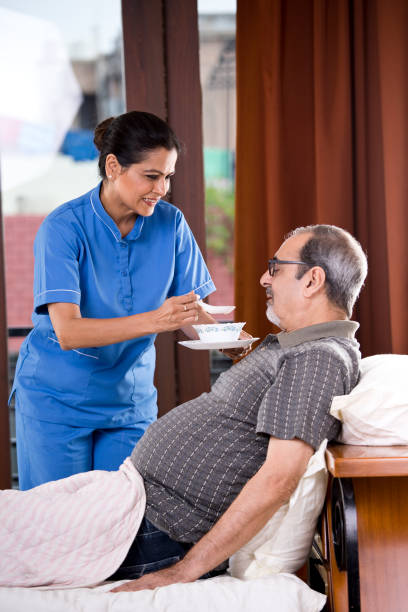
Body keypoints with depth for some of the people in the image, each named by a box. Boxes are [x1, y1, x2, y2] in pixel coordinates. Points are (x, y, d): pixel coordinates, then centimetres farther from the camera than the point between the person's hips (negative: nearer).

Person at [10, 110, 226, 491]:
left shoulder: (170, 224, -4)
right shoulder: (64, 227, -17)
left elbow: (192, 315, -2)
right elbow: (67, 332, -26)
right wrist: (153, 320, -39)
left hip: (131, 400, 3)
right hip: (57, 400, -3)